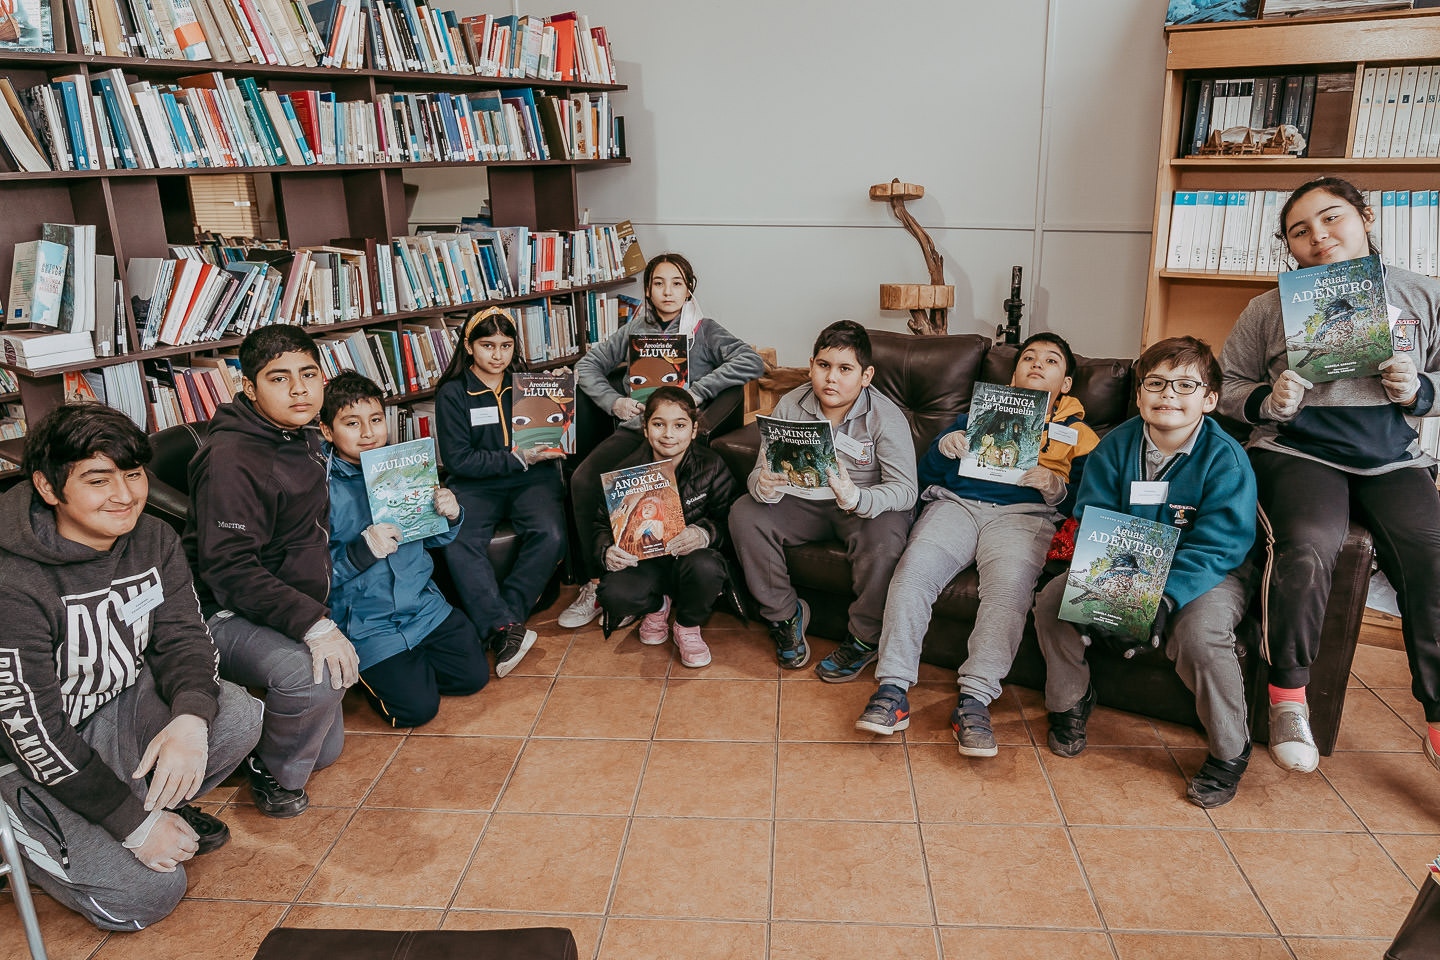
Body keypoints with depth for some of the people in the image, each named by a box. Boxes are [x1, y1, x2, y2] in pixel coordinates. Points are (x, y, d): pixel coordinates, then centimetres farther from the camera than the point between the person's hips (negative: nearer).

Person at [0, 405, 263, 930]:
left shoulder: (154, 541, -7)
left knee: (238, 715, -21)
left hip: (122, 706, 6)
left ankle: (163, 803, 7)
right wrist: (137, 826, -21)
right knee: (145, 894, -14)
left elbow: (184, 639, -5)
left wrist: (190, 718, -29)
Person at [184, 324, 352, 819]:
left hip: (293, 609, 9)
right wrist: (314, 624, -37)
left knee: (326, 749, 13)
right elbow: (229, 571, -29)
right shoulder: (232, 459, -23)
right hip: (228, 617, -9)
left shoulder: (305, 438, 6)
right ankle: (270, 771, -9)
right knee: (315, 676, -37)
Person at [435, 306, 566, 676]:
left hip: (532, 479, 2)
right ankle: (504, 626, -28)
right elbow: (457, 459, -5)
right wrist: (517, 459, -13)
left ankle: (494, 619, -21)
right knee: (457, 545, -31)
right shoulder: (452, 393, 3)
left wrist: (548, 448, -4)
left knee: (550, 536, -29)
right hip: (477, 485, -1)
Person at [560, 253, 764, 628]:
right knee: (583, 480, -24)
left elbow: (752, 362, -8)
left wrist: (697, 392, -14)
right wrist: (614, 401, -1)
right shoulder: (635, 330, 19)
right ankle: (595, 583, -12)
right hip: (636, 427, 4)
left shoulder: (704, 331, 7)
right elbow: (587, 365, 18)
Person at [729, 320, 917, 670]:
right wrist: (763, 486, -34)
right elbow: (762, 469, -7)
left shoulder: (887, 417, -18)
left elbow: (906, 489, -23)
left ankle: (865, 638, -10)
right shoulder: (790, 406, -8)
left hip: (868, 506, -3)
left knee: (884, 536, -36)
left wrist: (857, 499, -43)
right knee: (744, 513, -17)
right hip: (806, 503, 4)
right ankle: (786, 614, 0)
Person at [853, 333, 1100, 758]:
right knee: (914, 568, -29)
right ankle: (893, 691, -33)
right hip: (955, 502, 1)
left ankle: (974, 700, -39)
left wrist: (1055, 486, -10)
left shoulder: (1075, 432, 26)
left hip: (1023, 513, -1)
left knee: (1011, 584, -34)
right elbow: (925, 475, 22)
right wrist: (944, 447, 1)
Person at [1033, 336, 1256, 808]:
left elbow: (1214, 548, -21)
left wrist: (1164, 598, -36)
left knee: (1199, 635, -33)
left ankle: (1230, 751, -5)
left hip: (1204, 576, -3)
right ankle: (1070, 701, 11)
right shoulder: (1115, 447, -6)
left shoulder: (1226, 459, -16)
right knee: (1052, 600, -16)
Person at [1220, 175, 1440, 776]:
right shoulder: (1270, 309, 8)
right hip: (1298, 451, -2)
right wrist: (1267, 401, -10)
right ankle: (1288, 698, -11)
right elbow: (1227, 386, 11)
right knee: (1307, 548, -32)